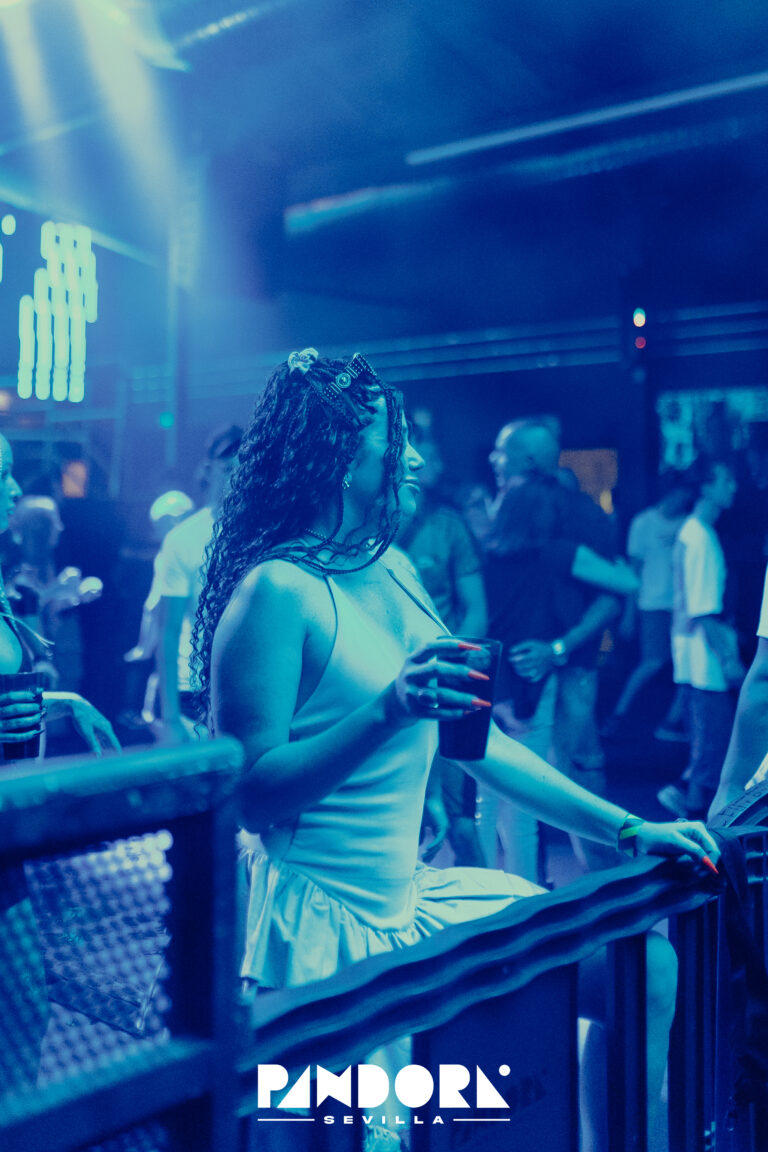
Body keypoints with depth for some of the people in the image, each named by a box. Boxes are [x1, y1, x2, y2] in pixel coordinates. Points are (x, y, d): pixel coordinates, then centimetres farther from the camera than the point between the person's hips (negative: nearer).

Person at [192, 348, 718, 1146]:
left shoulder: (391, 574, 8)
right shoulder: (278, 590, -16)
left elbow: (474, 739, 9)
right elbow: (250, 792, -18)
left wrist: (627, 829, 6)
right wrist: (390, 708, -30)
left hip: (412, 900, 8)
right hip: (326, 931, -7)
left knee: (642, 953, 6)